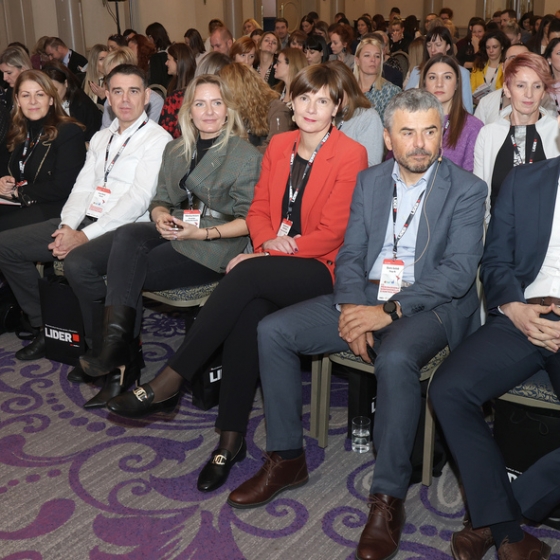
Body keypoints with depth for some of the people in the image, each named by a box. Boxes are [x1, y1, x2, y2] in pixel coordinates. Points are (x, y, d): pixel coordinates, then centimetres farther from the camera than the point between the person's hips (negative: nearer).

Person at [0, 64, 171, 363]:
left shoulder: (157, 139, -5)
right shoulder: (100, 138, 20)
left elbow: (138, 199, -15)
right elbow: (83, 187, 14)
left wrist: (85, 235, -20)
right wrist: (67, 226, -7)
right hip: (84, 220, 8)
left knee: (77, 262, -37)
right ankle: (46, 329, 10)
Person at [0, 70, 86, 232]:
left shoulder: (70, 132, -8)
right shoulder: (19, 131, 14)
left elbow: (62, 188, -14)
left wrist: (17, 191, -8)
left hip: (55, 207, -7)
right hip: (21, 205, 7)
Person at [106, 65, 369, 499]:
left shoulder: (351, 155, -5)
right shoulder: (279, 146, 14)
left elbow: (332, 232, -11)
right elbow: (259, 209, 15)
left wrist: (269, 254, -13)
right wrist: (269, 240, -9)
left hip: (321, 268, -4)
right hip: (272, 264, 5)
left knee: (247, 275, -33)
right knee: (247, 313, -29)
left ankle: (169, 382, -27)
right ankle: (231, 439, -20)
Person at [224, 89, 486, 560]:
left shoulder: (467, 189, -4)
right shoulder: (369, 181, 11)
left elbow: (459, 271, -13)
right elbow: (350, 254, 7)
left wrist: (390, 311, -23)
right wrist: (352, 308, -13)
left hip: (427, 305, -5)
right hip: (364, 296, 5)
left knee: (395, 359, -38)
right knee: (272, 331, -10)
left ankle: (388, 498, -23)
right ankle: (287, 459, 2)